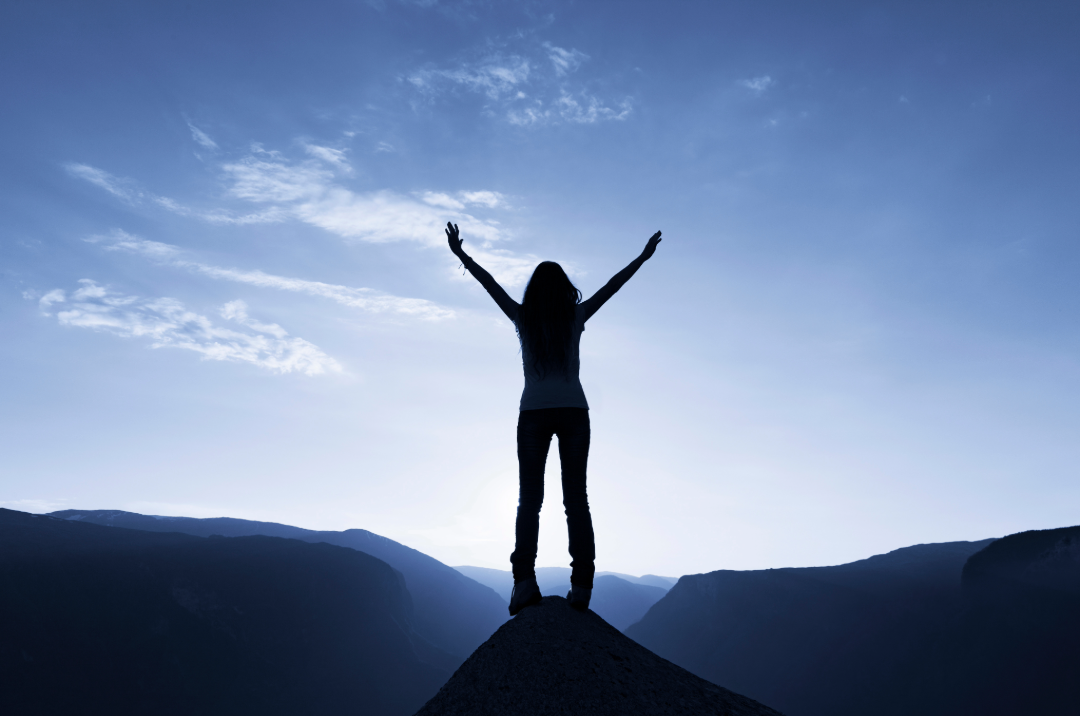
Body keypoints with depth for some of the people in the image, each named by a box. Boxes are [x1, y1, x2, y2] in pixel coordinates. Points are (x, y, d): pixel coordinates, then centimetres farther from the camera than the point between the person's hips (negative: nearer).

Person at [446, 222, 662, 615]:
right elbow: (612, 286, 11)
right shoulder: (576, 317, 4)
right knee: (576, 498, 1)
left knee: (529, 499, 1)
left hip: (533, 413, 0)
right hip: (573, 412, 0)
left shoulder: (523, 318, 4)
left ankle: (525, 581, -11)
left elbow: (490, 283, 12)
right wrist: (643, 257, 20)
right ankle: (581, 585, -5)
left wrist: (461, 254, 22)